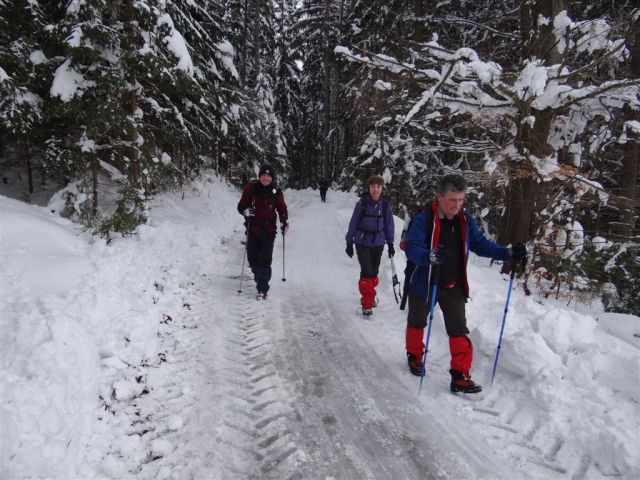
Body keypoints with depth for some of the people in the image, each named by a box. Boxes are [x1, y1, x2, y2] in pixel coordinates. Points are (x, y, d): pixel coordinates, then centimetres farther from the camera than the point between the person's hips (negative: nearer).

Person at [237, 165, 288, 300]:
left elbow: (282, 208, 9)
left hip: (269, 230, -1)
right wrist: (245, 211, -20)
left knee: (265, 260, -9)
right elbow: (241, 205, 2)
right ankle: (257, 273, 42)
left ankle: (262, 288, 3)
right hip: (253, 229, 1)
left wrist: (284, 221, -4)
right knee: (252, 258, 7)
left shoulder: (276, 192, -3)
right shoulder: (251, 188, -5)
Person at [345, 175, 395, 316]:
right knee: (366, 272, -9)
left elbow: (389, 225, 7)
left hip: (378, 244, 3)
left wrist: (390, 244, 9)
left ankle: (369, 296, 36)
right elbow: (353, 223, -3)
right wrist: (349, 243, 0)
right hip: (362, 243, -3)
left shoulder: (385, 205, -3)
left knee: (374, 273, 12)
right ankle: (367, 304, 0)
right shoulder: (362, 203, -10)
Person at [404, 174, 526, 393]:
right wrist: (430, 256, -49)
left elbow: (480, 244, 4)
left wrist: (508, 253, -10)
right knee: (417, 323, 18)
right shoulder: (423, 219, -20)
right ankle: (414, 356, 44)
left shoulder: (465, 220, -3)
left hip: (454, 287, 3)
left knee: (459, 330, -1)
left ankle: (460, 376, 9)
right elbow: (411, 248, -28)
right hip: (424, 284, -3)